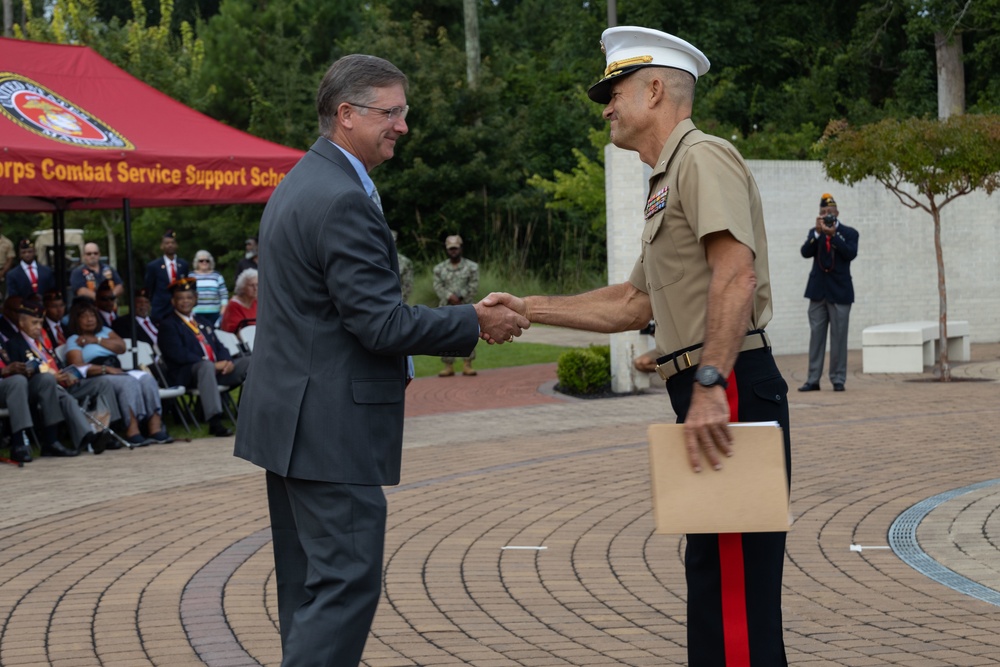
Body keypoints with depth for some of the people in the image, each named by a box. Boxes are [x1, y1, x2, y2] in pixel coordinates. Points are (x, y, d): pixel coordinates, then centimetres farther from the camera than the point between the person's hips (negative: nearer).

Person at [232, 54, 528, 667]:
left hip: (291, 419, 11)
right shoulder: (343, 201, -18)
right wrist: (476, 323, -10)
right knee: (348, 582, -8)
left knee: (310, 586, 13)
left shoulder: (299, 185, 15)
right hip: (332, 427, -11)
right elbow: (381, 322, -20)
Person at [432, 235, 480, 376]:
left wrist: (460, 297, -11)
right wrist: (450, 296, -14)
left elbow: (474, 286, -1)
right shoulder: (440, 268, 11)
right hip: (446, 307, 2)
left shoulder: (471, 267, 6)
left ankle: (467, 365, -2)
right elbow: (438, 286, 2)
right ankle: (448, 366, 3)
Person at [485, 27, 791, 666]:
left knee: (734, 585, -10)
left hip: (730, 390, -11)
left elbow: (735, 276, -22)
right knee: (713, 572, 14)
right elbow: (634, 304, 27)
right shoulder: (667, 182, 24)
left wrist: (709, 385, -28)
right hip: (707, 399, 11)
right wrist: (529, 309, 22)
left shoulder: (704, 158, -9)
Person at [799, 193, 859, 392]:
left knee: (839, 336, -2)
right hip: (818, 291, 3)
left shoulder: (849, 233, 3)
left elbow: (851, 254, -13)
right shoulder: (814, 233, 11)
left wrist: (833, 234, -18)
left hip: (839, 292, -2)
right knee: (816, 335, 1)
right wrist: (818, 233, -15)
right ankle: (813, 379, 2)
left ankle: (838, 379, 1)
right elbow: (805, 253, -5)